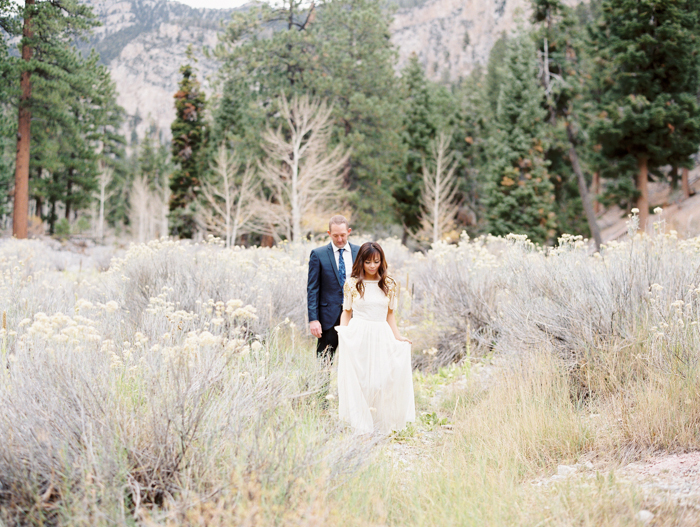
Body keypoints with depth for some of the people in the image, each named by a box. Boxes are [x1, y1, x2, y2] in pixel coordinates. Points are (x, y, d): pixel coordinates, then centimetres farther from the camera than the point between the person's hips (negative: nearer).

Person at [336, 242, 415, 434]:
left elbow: (390, 314, 13)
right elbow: (346, 312, 9)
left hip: (381, 337, 1)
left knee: (381, 380, -2)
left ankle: (378, 424, 8)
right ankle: (358, 424, 5)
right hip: (357, 336, -1)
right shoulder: (352, 284, 4)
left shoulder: (389, 285, 8)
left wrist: (398, 337, 3)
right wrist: (342, 332, -6)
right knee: (357, 380, -2)